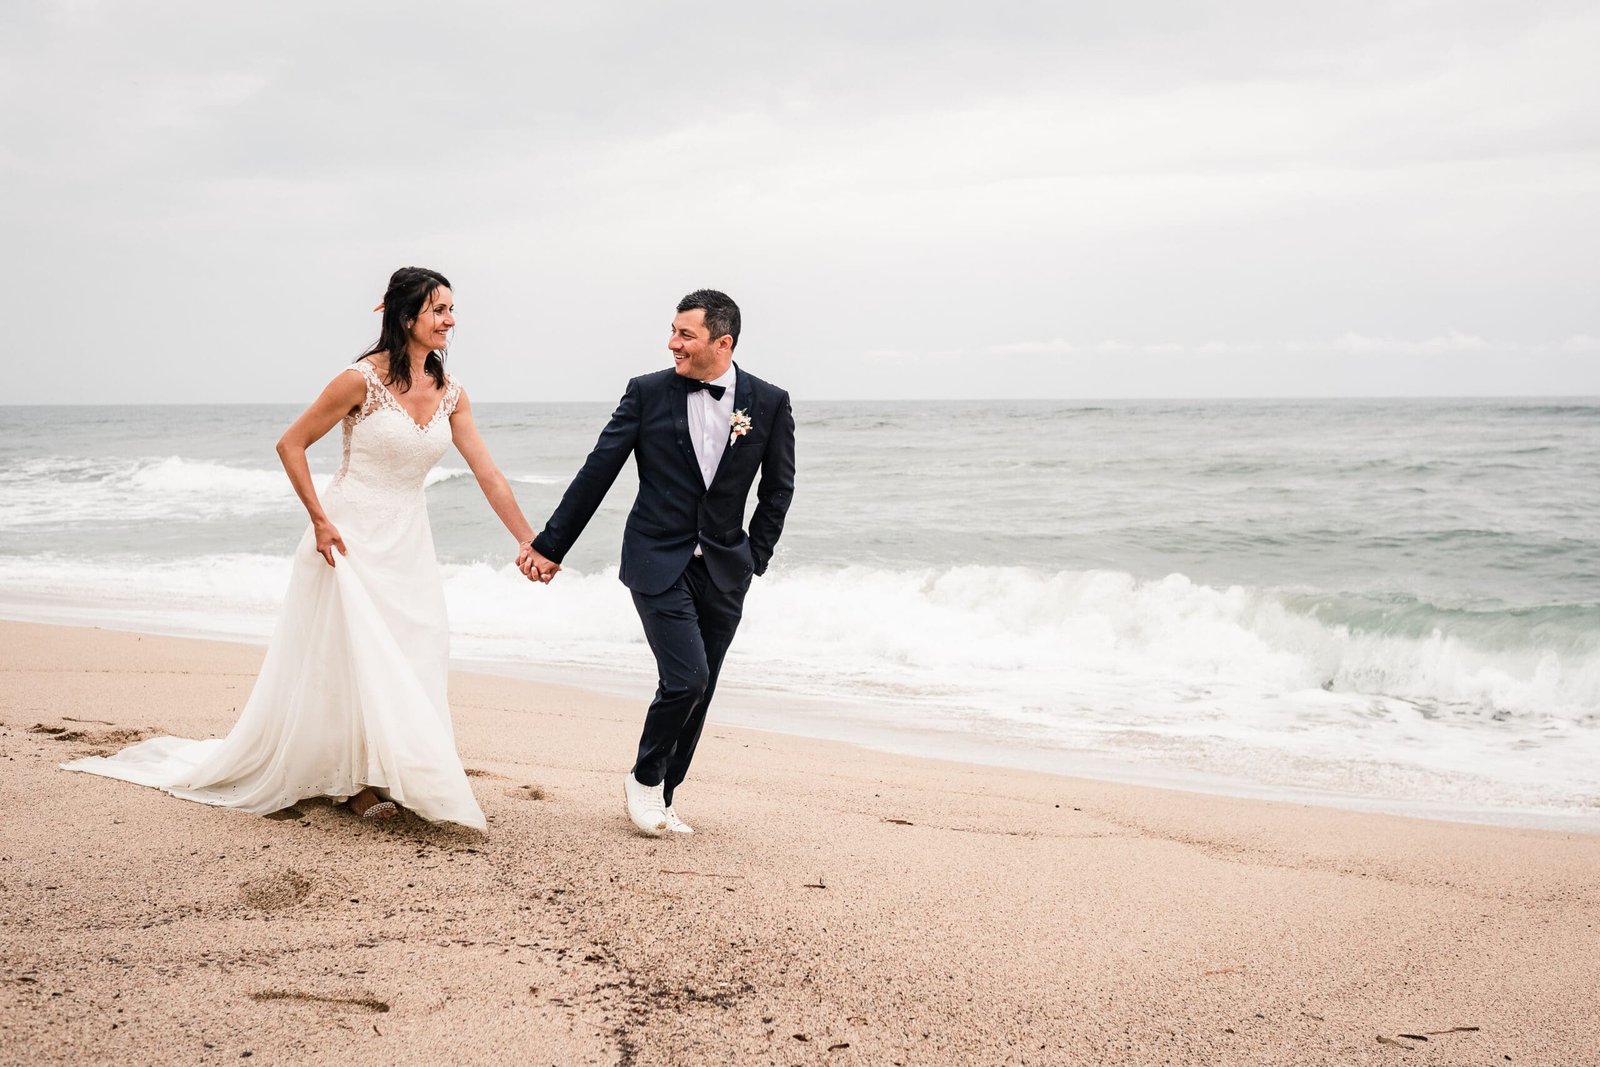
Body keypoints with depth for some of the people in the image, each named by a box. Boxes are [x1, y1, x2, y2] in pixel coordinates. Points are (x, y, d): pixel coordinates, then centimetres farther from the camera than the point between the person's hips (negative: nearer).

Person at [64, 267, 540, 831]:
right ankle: (359, 780, 12)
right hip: (351, 538, -6)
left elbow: (489, 475, 1)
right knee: (351, 654, 0)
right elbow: (291, 444, -9)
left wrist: (532, 543, -3)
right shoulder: (363, 379, -15)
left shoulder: (450, 393, 1)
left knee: (410, 662, 4)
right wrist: (319, 520, -14)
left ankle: (384, 775, 17)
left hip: (408, 542, 6)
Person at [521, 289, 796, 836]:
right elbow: (597, 473, -2)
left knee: (697, 692, 7)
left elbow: (778, 488, 10)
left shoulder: (769, 402, -1)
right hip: (659, 561, -3)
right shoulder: (648, 392, -4)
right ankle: (645, 778, 10)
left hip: (723, 570, 3)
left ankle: (658, 799, 22)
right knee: (686, 678, -15)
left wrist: (755, 557, 4)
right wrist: (550, 545, -1)